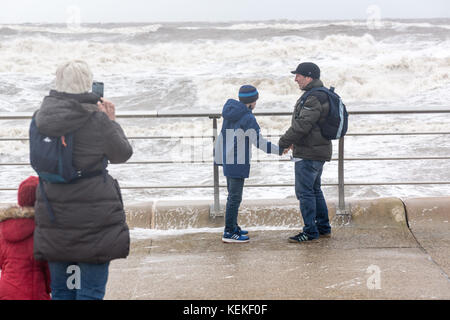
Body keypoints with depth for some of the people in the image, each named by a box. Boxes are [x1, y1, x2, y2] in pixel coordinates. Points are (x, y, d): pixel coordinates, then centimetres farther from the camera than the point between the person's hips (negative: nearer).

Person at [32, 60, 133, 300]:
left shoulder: (41, 118, 0)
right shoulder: (98, 121, -13)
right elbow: (122, 154, 0)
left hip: (53, 214, 5)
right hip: (95, 214, -5)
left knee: (60, 290, 15)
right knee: (91, 291, 2)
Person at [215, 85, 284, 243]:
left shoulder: (230, 114, 10)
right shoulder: (248, 118, -15)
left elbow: (221, 137, 14)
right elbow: (259, 141, -15)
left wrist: (218, 158, 21)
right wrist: (279, 150, -5)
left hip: (228, 161, 9)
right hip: (239, 163, -9)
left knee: (233, 195, 18)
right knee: (235, 197, -5)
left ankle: (233, 227, 28)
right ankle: (229, 233, -4)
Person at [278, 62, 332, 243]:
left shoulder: (314, 99, -21)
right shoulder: (321, 95, 15)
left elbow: (302, 125, -25)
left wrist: (283, 143, -15)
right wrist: (294, 142, 14)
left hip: (308, 154, -11)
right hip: (318, 152, 11)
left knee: (304, 191, -5)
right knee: (315, 190, 18)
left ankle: (310, 231, -2)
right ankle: (324, 228, 24)